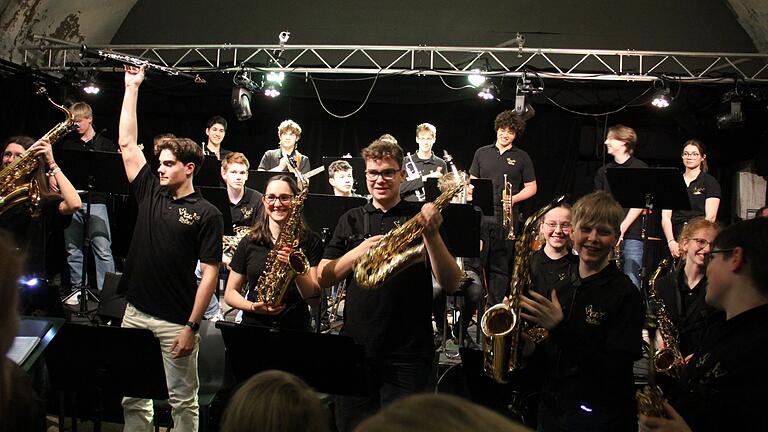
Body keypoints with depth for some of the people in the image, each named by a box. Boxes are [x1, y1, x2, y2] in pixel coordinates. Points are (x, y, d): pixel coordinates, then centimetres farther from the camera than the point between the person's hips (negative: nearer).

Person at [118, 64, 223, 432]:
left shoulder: (206, 214, -6)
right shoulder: (149, 193, 8)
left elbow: (209, 273, -9)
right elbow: (127, 143, 10)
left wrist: (192, 326, -15)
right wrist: (132, 87, 11)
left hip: (175, 321, -5)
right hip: (135, 312, 5)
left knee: (183, 400, 5)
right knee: (132, 397, 10)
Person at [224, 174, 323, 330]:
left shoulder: (310, 241, 5)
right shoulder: (249, 242, 9)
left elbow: (315, 300, 0)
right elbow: (230, 293, 12)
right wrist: (253, 306, -7)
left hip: (296, 329, -1)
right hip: (253, 325, 1)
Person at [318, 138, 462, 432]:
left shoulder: (420, 218, 1)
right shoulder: (351, 220, 10)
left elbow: (451, 284, -7)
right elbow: (323, 278, 5)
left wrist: (432, 234, -21)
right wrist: (358, 252, -12)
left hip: (408, 353, -2)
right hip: (356, 348, 3)